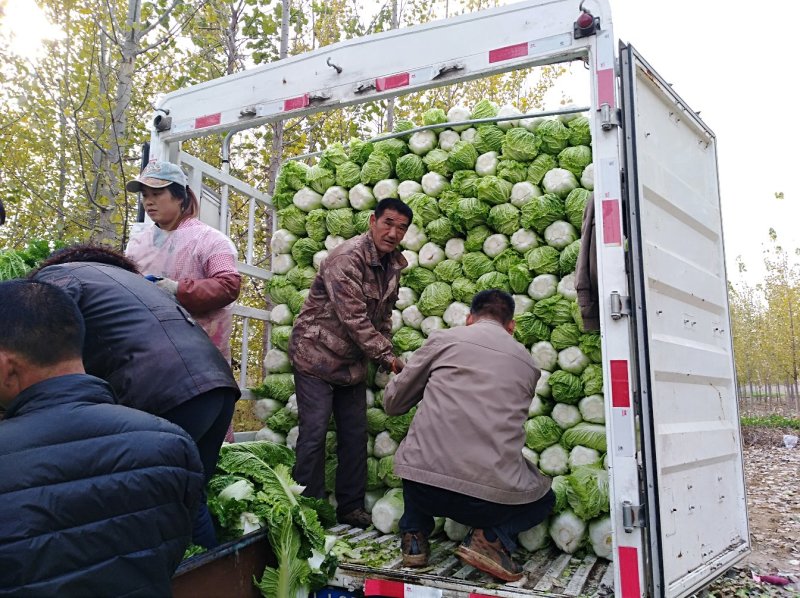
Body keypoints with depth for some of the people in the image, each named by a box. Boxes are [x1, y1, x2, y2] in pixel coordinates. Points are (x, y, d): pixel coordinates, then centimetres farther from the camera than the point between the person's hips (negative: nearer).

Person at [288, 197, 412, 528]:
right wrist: (386, 355, -21)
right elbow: (354, 318, -25)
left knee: (355, 435, 10)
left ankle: (351, 507, 22)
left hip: (353, 362, 8)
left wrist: (385, 354, 4)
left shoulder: (393, 265, 4)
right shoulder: (346, 258, -21)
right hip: (317, 355, -7)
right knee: (314, 432, -5)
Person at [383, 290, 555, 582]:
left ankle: (414, 536, 21)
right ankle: (492, 536, 4)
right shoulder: (527, 362, 14)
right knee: (544, 499, 30)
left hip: (424, 488, 1)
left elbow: (392, 402, 14)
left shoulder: (443, 338, 8)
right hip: (494, 495, 0)